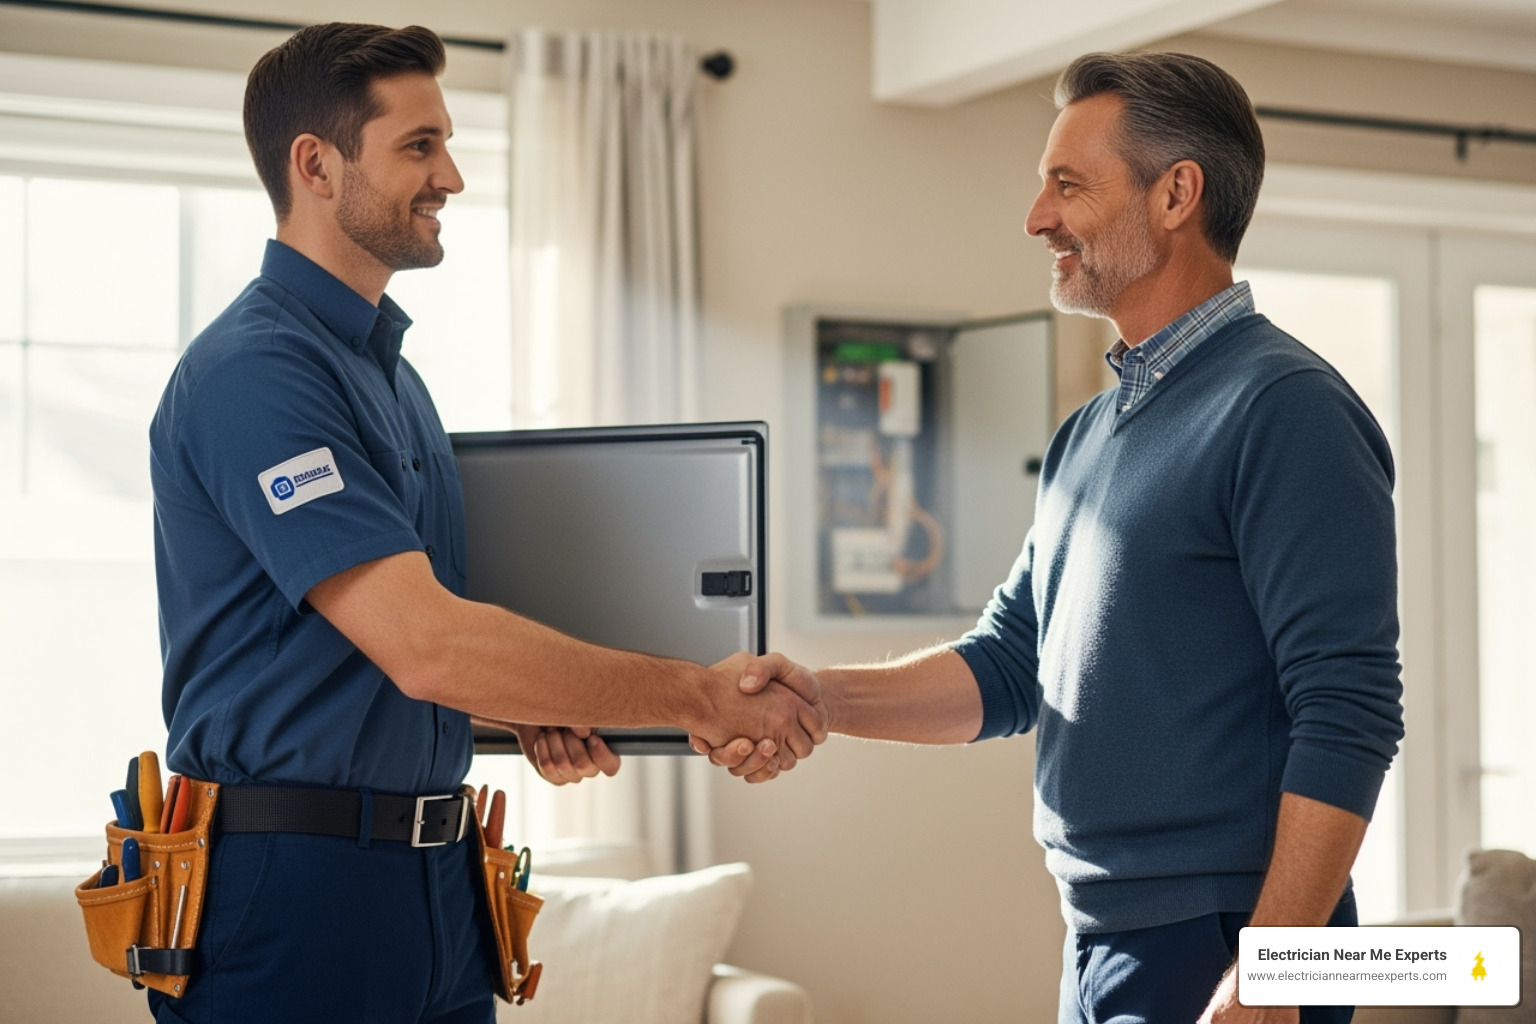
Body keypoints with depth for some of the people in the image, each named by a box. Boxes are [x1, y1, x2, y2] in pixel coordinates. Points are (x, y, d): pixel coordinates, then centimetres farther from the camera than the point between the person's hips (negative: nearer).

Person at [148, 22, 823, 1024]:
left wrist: (530, 714, 2)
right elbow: (424, 645, -24)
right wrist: (700, 696, -18)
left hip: (437, 883, 8)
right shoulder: (254, 369, -15)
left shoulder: (394, 373, 15)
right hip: (293, 891, -8)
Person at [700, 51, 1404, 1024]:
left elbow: (1348, 715, -19)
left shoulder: (1284, 410, -13)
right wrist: (826, 697, -3)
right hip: (1098, 943, 8)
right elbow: (1009, 664, 14)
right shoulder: (1089, 435, 15)